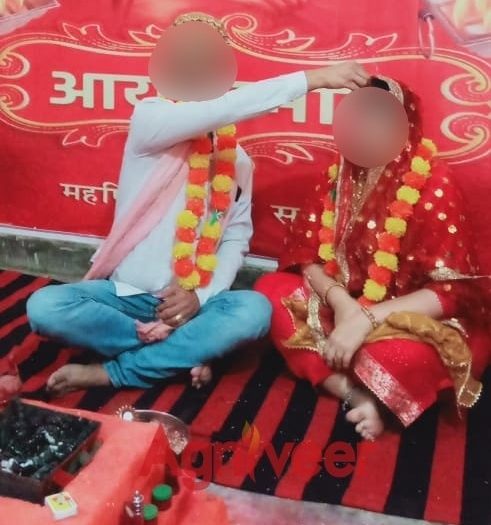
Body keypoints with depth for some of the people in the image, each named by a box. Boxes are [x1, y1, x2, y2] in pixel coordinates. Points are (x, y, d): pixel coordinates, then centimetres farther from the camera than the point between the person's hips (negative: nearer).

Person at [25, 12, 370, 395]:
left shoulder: (237, 158, 6)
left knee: (255, 310, -29)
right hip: (126, 293, -2)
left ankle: (112, 372, -16)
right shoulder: (150, 118, -9)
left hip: (190, 298, 3)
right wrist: (313, 78, -30)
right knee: (44, 307, -27)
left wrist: (202, 295, -16)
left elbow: (236, 240, 2)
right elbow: (223, 109, -26)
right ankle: (182, 352, -14)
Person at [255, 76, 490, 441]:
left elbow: (453, 289, -20)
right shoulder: (338, 175, 1)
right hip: (344, 304, 7)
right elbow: (306, 252, 0)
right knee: (270, 291, -14)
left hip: (412, 319, -6)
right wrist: (338, 299, -22)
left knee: (403, 357, -40)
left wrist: (367, 319, -29)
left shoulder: (432, 184, -15)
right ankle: (356, 394, -23)